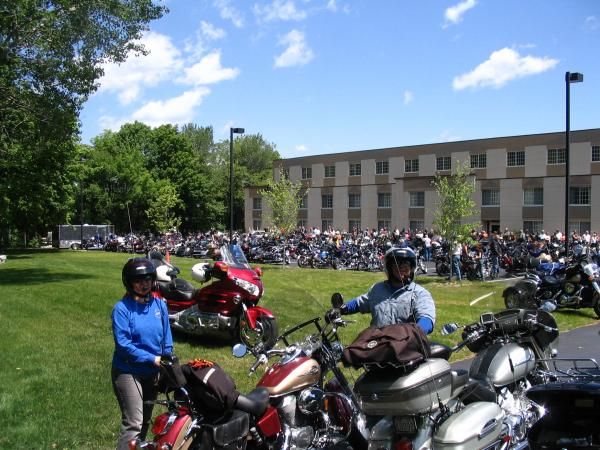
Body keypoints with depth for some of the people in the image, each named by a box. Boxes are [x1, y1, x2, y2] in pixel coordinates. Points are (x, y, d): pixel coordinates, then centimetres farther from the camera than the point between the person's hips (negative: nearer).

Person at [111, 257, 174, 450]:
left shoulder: (160, 304, 0)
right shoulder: (122, 308, -15)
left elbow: (166, 340, 4)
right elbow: (123, 345, -21)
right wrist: (152, 358, -22)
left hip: (152, 373, 6)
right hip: (128, 372, -5)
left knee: (145, 421, 18)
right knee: (133, 424, -9)